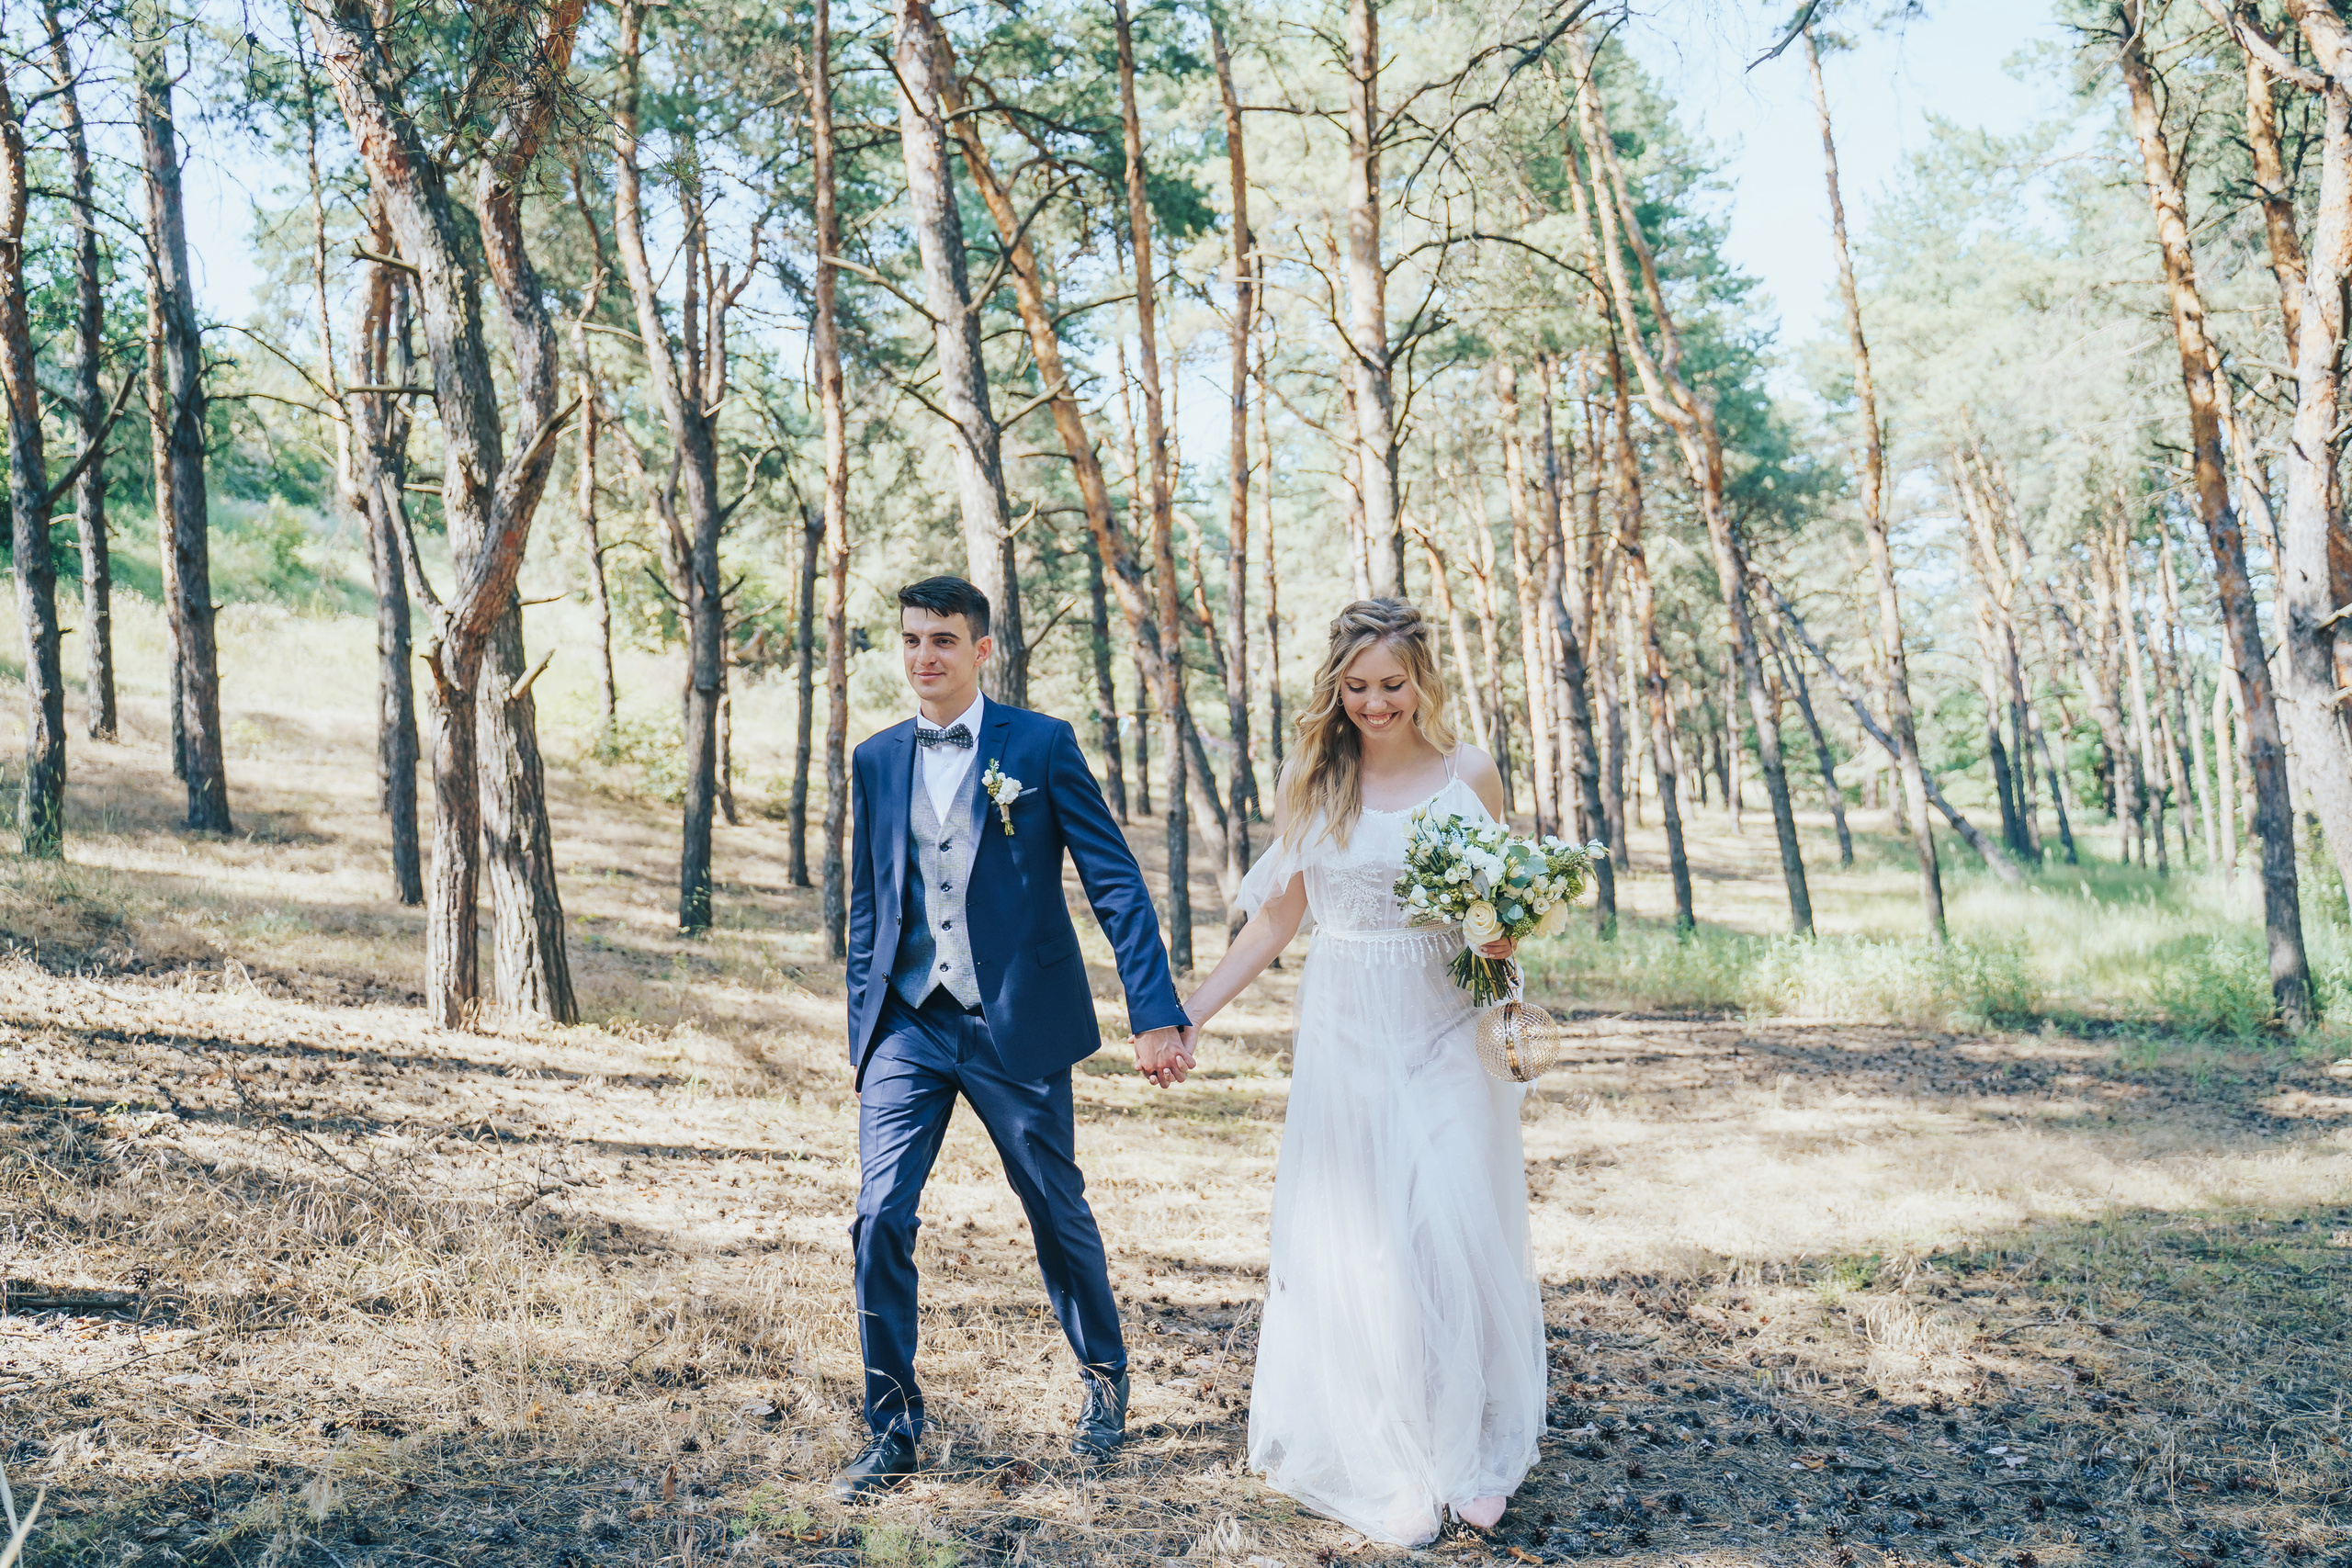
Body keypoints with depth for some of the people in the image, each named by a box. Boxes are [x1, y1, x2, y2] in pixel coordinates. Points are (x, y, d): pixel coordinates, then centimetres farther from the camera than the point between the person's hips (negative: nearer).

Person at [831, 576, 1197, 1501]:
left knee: (1058, 1213, 11)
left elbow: (1116, 883, -6)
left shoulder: (1041, 746, -4)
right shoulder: (877, 760, 8)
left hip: (1017, 1026, -3)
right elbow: (869, 907, 14)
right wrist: (861, 1031, 11)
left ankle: (1105, 1378, 36)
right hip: (908, 1029, 3)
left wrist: (1156, 1014, -13)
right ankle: (891, 1430, 9)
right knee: (880, 1220, -6)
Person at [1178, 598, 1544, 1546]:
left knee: (1460, 1237, -1)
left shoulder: (1471, 775, 1)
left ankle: (1469, 1457, 18)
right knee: (1357, 1247, 3)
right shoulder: (1310, 784, 1)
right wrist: (1188, 1012, 3)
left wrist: (1504, 940, -10)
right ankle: (1388, 1472, 16)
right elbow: (1277, 916, 7)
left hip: (1451, 1035, 0)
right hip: (1347, 1036, 0)